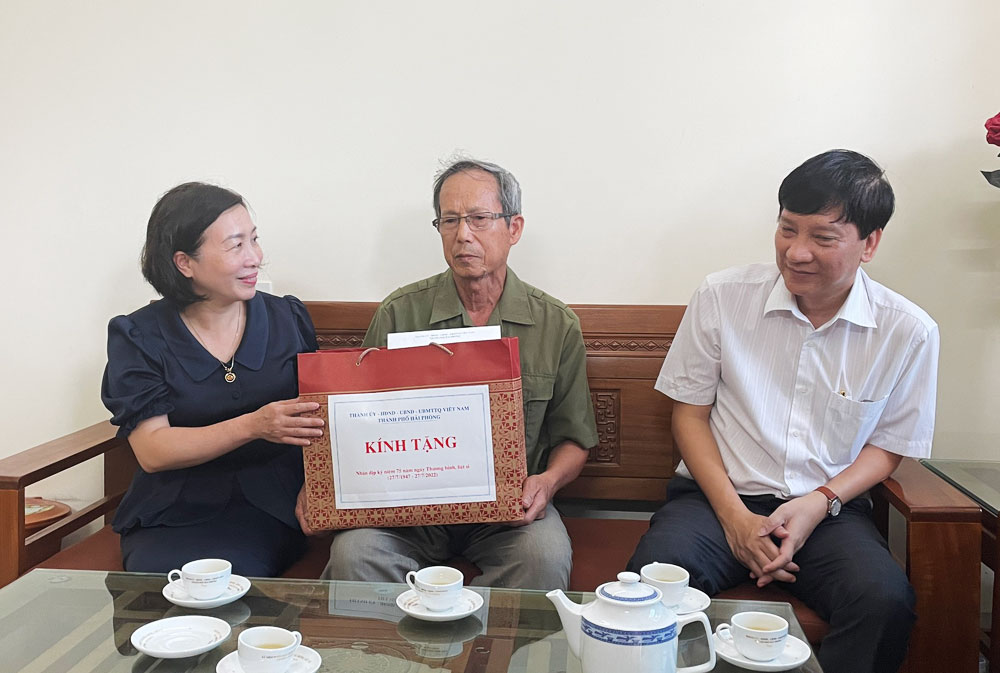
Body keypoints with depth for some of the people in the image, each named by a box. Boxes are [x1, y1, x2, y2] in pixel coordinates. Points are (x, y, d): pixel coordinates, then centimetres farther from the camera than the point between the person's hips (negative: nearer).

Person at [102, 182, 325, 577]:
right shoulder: (137, 336, 1)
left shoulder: (288, 318, 7)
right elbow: (152, 450, -9)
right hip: (174, 516, 1)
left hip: (271, 512, 0)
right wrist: (253, 426, -22)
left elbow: (317, 417, 7)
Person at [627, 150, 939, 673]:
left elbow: (888, 445, 10)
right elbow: (690, 412, 3)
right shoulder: (721, 297, -2)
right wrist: (733, 515, -9)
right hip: (720, 495, 0)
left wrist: (819, 503, -10)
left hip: (829, 510, 1)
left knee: (886, 601, -30)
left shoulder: (908, 332, -1)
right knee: (655, 578, -32)